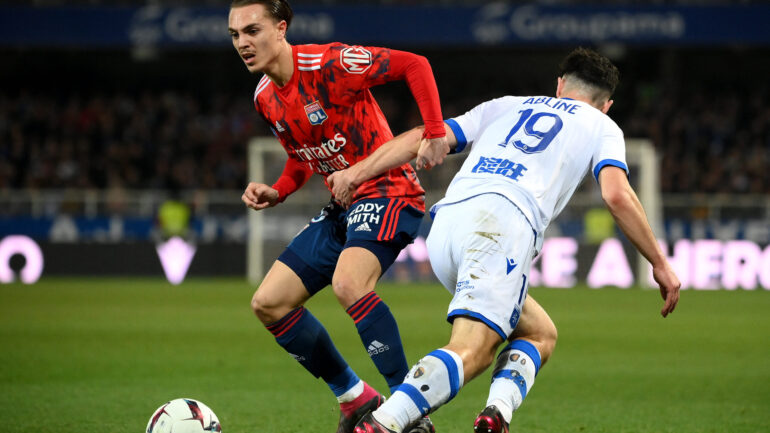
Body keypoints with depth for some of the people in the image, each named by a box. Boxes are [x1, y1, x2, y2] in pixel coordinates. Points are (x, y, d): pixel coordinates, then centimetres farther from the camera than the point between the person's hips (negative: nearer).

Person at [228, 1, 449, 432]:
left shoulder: (330, 64, -18)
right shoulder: (265, 98, 7)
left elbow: (415, 64, -15)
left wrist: (435, 133, -21)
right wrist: (276, 192, 3)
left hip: (386, 191, -9)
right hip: (341, 206, 9)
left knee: (348, 282, -36)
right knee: (268, 304, 2)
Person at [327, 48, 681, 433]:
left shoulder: (506, 105, 33)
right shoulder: (602, 126, 23)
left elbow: (425, 137, 22)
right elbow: (617, 195, 5)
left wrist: (357, 171, 23)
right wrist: (660, 264, 11)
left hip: (446, 222, 6)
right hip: (502, 223, -6)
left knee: (541, 333, 19)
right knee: (469, 352, -17)